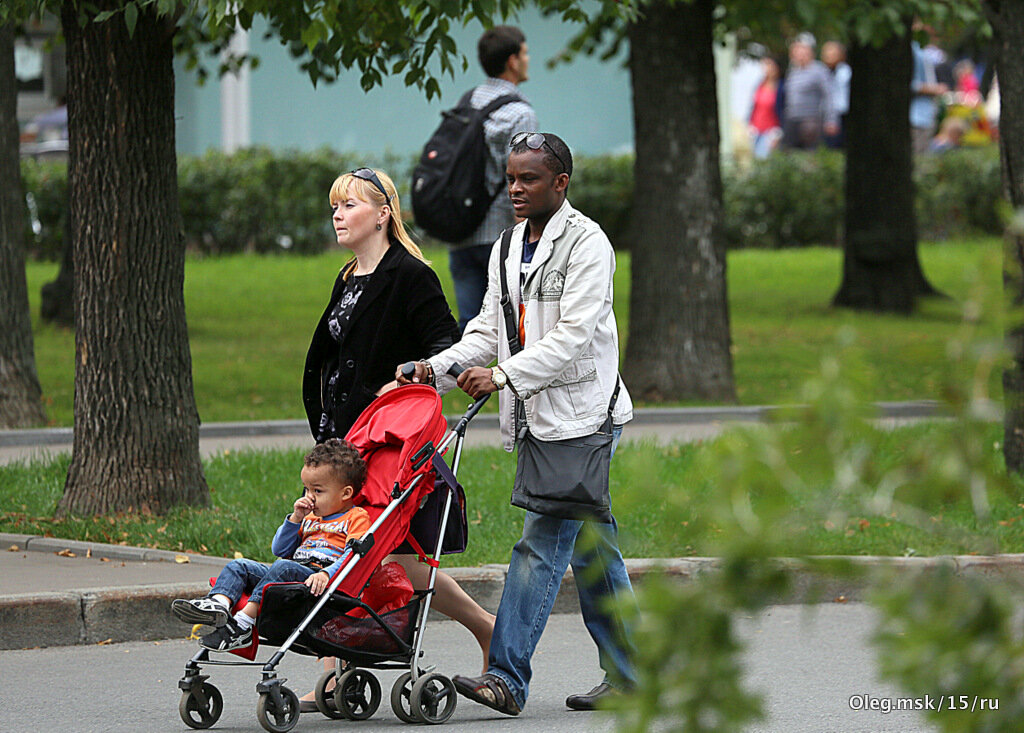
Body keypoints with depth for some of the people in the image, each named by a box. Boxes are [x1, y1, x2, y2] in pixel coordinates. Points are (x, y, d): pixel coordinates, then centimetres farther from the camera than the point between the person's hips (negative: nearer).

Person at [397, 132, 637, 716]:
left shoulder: (587, 244, -10)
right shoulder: (507, 251, 16)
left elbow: (574, 335, -18)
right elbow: (489, 332, 16)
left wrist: (503, 376, -24)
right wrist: (436, 368, 0)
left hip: (581, 416, -8)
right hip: (538, 418, 8)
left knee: (541, 545, -14)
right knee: (592, 549, 12)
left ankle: (507, 678, -18)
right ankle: (626, 674, 17)